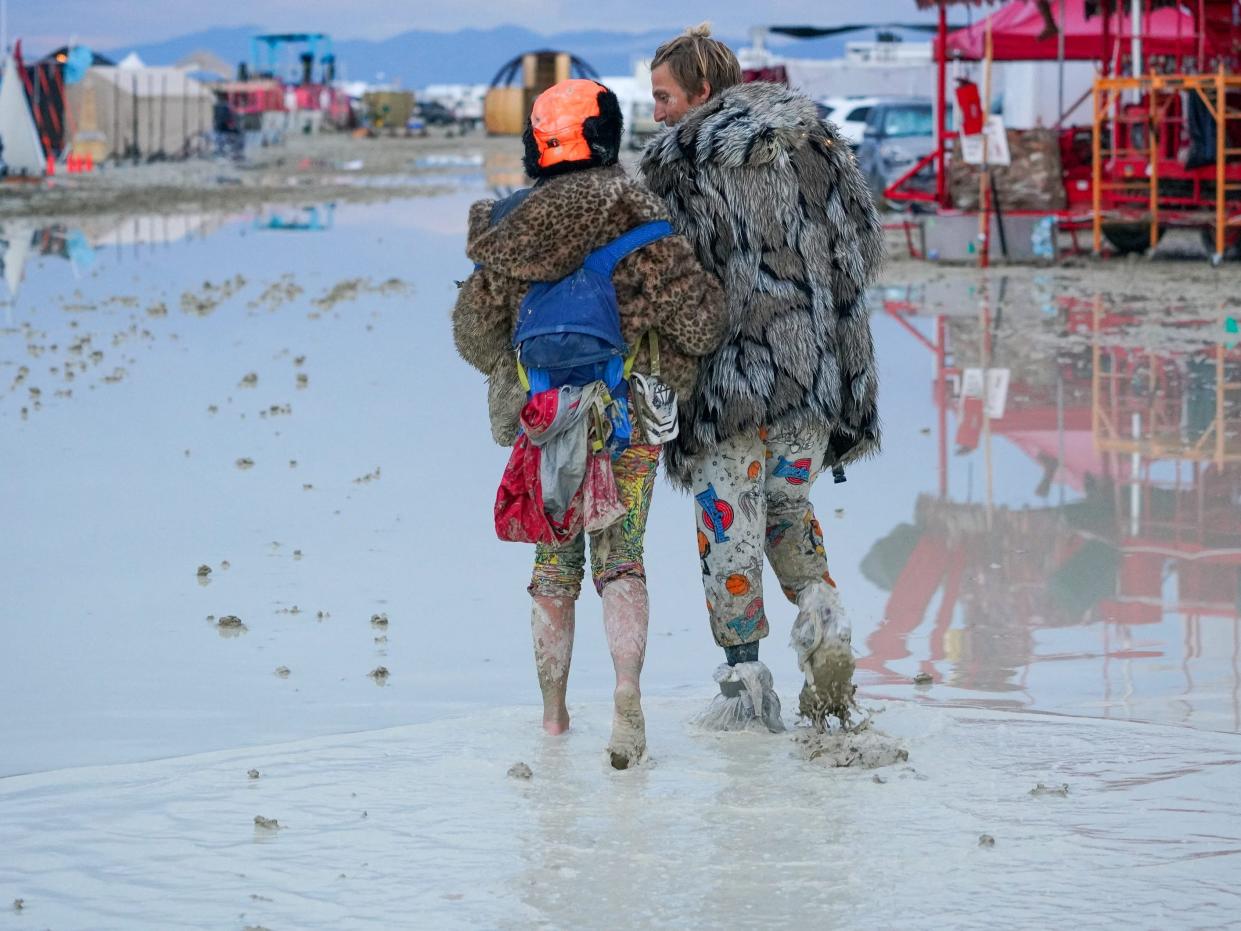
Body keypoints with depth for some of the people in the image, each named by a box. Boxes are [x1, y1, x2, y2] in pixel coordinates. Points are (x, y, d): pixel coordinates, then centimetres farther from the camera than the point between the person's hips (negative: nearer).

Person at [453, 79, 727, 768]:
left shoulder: (506, 227, 0)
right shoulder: (633, 215, -10)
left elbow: (474, 332, 9)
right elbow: (696, 315, -13)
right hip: (628, 414, -2)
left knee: (554, 562, 15)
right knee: (620, 558, 0)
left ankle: (553, 714, 22)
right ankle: (627, 698, -19)